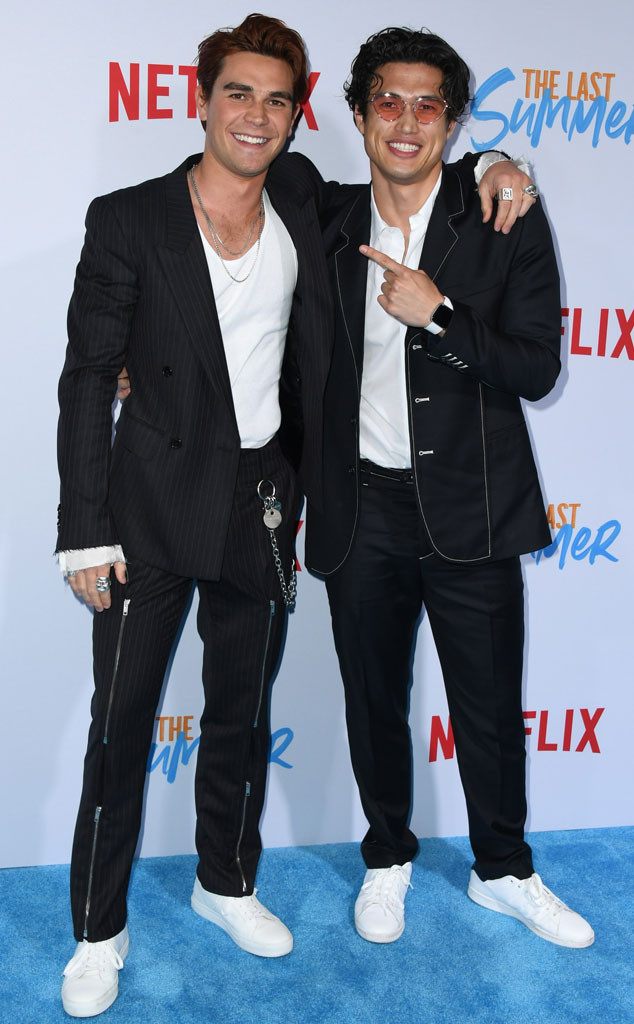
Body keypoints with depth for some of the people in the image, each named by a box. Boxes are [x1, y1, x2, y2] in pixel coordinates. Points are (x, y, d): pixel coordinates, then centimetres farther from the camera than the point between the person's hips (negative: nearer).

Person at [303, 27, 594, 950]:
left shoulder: (508, 223, -4)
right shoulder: (329, 222, 3)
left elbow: (537, 370, -9)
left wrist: (438, 312, -20)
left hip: (470, 511, -2)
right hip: (361, 509, 2)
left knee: (491, 708, 11)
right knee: (374, 701, 15)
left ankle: (504, 872, 35)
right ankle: (387, 858, 39)